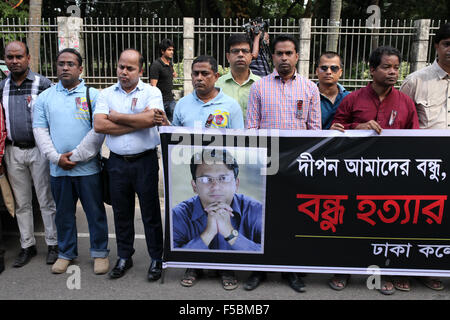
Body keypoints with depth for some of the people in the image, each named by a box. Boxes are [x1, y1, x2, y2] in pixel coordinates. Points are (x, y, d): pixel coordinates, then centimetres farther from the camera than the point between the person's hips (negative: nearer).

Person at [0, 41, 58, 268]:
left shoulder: (43, 84, -4)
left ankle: (52, 244, 16)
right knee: (21, 203, 12)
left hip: (38, 149, -4)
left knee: (46, 201, 3)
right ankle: (27, 246, 24)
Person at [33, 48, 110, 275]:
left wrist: (76, 156, -12)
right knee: (64, 213, 14)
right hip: (58, 168, 3)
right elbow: (40, 131, 5)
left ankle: (99, 253, 21)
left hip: (88, 167, -3)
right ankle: (66, 253, 29)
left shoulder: (93, 95, 1)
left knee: (95, 212, 5)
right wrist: (56, 157, -8)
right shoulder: (45, 98, 10)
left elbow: (99, 130, -8)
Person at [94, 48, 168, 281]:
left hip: (145, 160, -3)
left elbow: (151, 119, -20)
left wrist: (117, 116, -9)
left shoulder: (152, 92, -1)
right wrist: (138, 121, -13)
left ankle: (156, 259, 21)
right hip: (117, 162, 3)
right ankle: (124, 257, 31)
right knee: (121, 213, 14)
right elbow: (99, 125, -9)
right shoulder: (106, 94, 6)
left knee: (151, 213, 5)